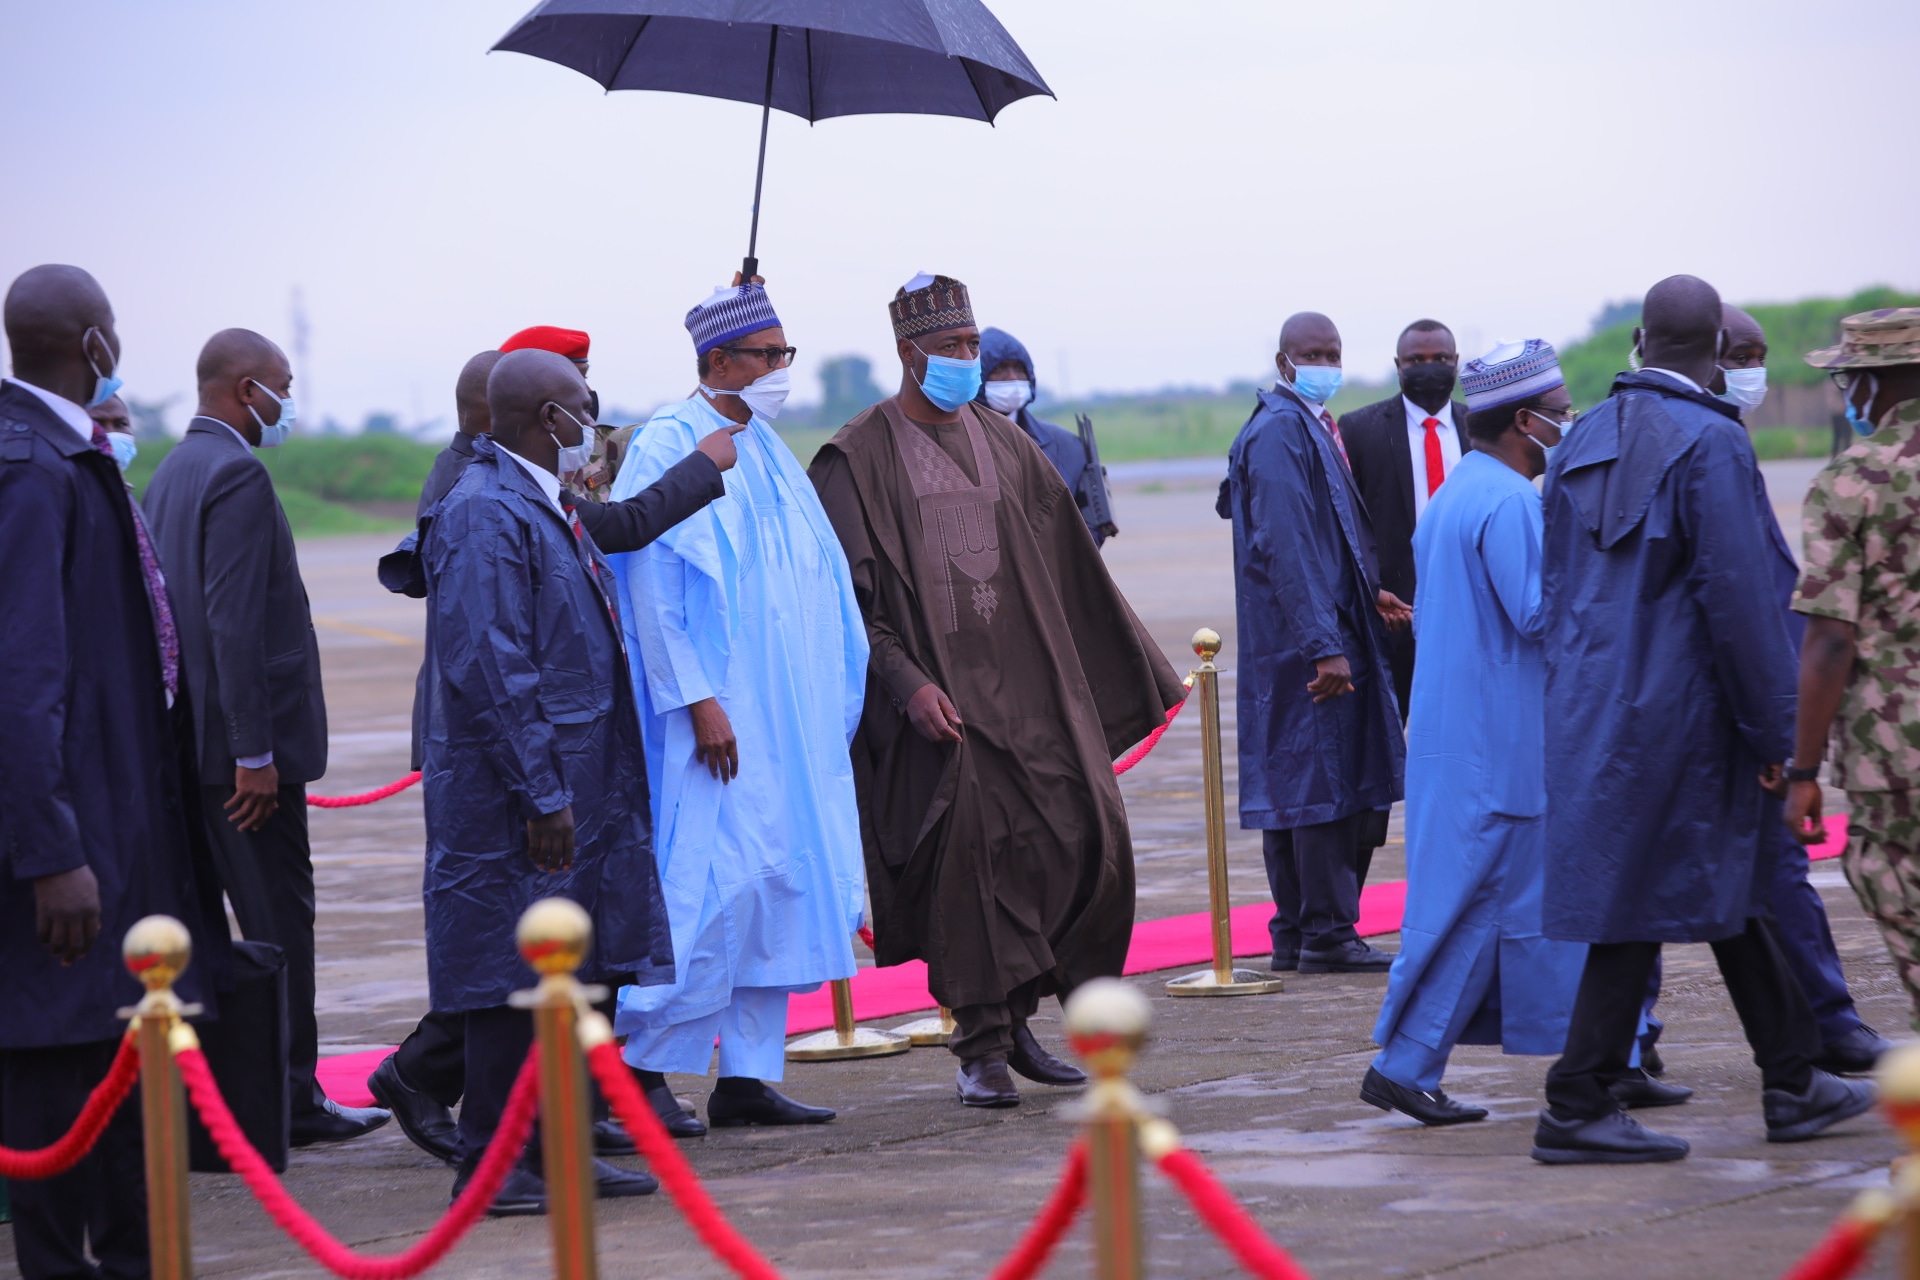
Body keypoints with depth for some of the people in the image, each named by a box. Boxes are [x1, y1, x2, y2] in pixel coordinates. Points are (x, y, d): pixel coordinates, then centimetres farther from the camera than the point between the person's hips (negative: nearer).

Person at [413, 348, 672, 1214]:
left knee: (579, 971, 12)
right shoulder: (484, 514, -17)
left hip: (579, 784, 10)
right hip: (515, 796, -10)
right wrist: (541, 794, -21)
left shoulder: (544, 507, 15)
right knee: (514, 978, -4)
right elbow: (489, 669, -21)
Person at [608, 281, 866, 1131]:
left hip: (788, 711, 8)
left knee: (779, 883, 6)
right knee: (710, 878, -11)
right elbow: (652, 587, -14)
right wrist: (698, 699, -20)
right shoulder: (669, 447, -9)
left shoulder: (766, 451, 16)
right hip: (718, 709, -8)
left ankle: (747, 1076, 10)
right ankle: (645, 1063, -1)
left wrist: (832, 700, 14)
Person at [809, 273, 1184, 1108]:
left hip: (1027, 682, 5)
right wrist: (906, 684, -20)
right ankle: (981, 1047, 0)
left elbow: (1071, 570, 20)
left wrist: (1133, 672, 21)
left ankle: (1016, 1012, 12)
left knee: (1091, 834, -4)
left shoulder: (1005, 445, 15)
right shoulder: (860, 459, -1)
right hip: (936, 690, -5)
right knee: (968, 857, -11)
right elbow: (851, 597, -7)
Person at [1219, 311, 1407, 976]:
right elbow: (1284, 547, -21)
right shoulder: (1279, 432, -15)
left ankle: (1297, 934, 16)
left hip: (1331, 631, 10)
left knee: (1299, 781, 11)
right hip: (1307, 640, -10)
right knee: (1325, 777, -7)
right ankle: (1326, 936, -2)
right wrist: (1324, 645, -25)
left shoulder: (1312, 428, 17)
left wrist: (1365, 594, 17)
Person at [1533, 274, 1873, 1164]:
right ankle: (1577, 1108, 0)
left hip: (1595, 709, 8)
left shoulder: (1583, 441, 8)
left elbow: (1555, 586, 13)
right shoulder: (1709, 442, -16)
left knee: (1726, 890, 16)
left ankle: (1794, 1083, 24)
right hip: (1676, 713, -8)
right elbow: (1740, 597, -18)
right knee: (1640, 900, -2)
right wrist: (1772, 730, -11)